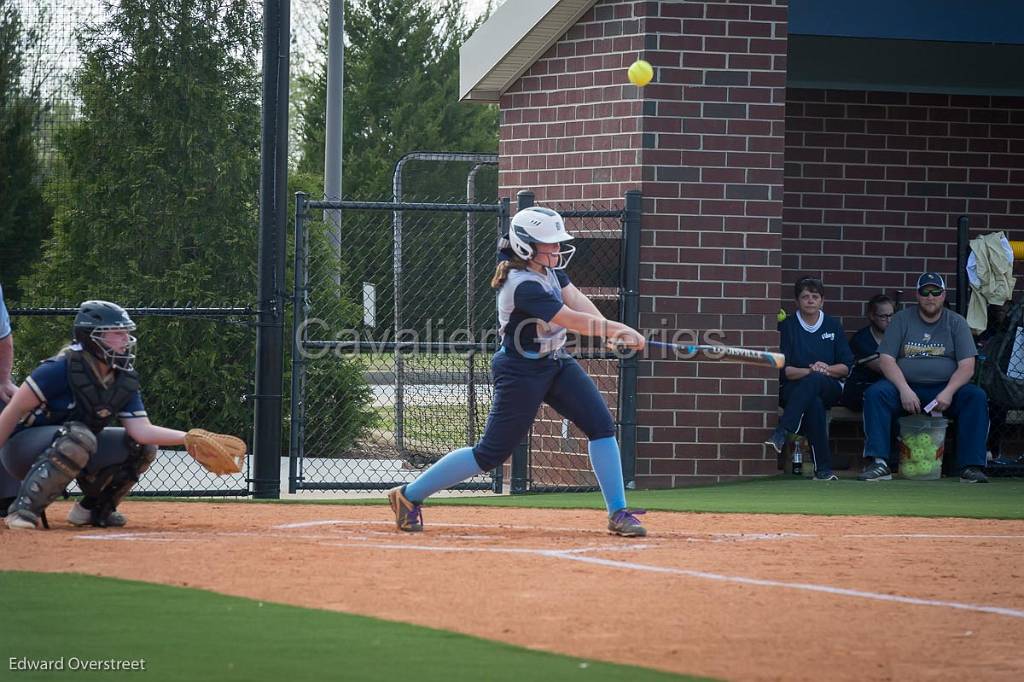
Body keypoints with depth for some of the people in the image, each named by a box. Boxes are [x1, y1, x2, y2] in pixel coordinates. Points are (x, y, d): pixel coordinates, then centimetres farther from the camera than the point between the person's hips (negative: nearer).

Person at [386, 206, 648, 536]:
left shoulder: (547, 267, 1)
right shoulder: (523, 286, -28)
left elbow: (576, 300, -8)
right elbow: (574, 320, -29)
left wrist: (609, 328, -25)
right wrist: (618, 330, -23)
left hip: (555, 362, 9)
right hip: (521, 370, -9)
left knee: (601, 425, -2)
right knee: (491, 452, -4)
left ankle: (618, 512, 3)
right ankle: (410, 495, 8)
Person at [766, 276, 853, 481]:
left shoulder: (833, 326, 13)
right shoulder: (787, 327, 7)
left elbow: (846, 367, 9)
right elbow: (783, 370, -1)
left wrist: (826, 369, -12)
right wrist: (809, 371, -18)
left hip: (830, 388, 1)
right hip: (793, 389, -1)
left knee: (814, 381, -37)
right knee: (814, 403, -38)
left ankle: (781, 434, -51)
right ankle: (823, 469, -43)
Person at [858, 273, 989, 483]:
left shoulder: (956, 323, 8)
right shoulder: (901, 320, 8)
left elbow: (967, 367, -2)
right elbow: (886, 359, -1)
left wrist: (948, 393, -19)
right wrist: (904, 390, -18)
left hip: (945, 388, 0)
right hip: (906, 385, 0)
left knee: (977, 396, -28)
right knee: (875, 393, -29)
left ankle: (971, 466, -28)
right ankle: (880, 463, -33)